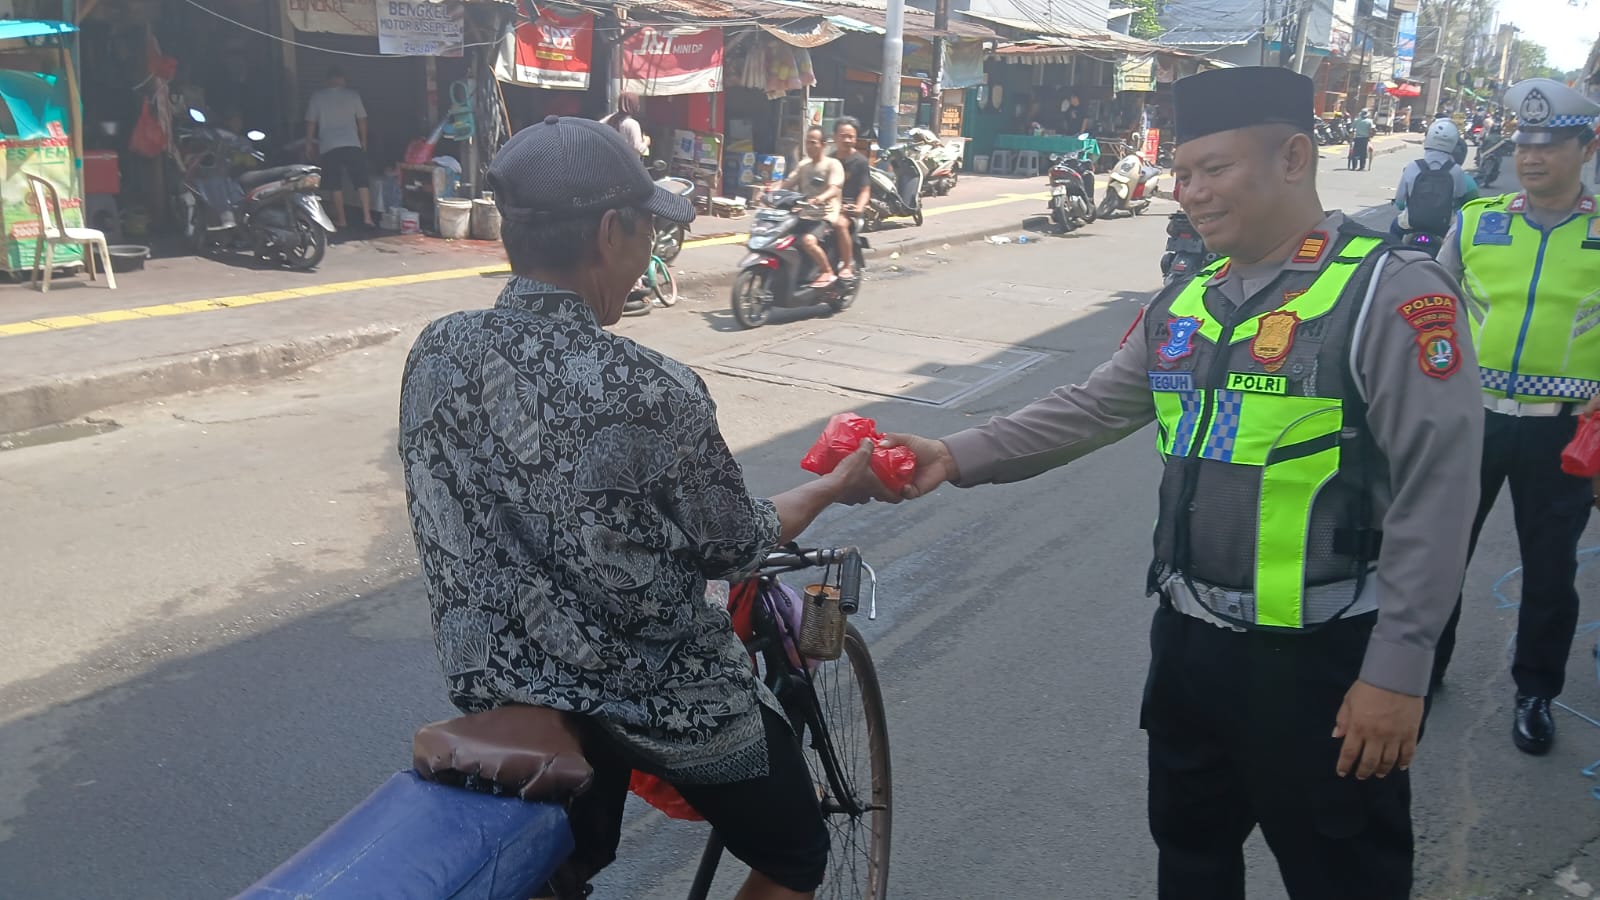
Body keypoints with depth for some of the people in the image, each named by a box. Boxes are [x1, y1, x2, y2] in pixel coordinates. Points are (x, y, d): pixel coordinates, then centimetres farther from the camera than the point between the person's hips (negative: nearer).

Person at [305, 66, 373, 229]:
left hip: (329, 147, 0)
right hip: (352, 145, 0)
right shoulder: (352, 94, 3)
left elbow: (311, 123, 4)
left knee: (336, 185, 6)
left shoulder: (317, 97, 2)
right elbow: (362, 120, 6)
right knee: (361, 181, 2)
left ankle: (340, 220, 7)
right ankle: (367, 217, -8)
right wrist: (363, 142, 16)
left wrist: (309, 145, 13)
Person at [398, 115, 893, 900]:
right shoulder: (652, 393, -27)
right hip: (659, 702, -5)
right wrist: (837, 486, 6)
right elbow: (737, 550, -11)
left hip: (497, 692, 6)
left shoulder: (433, 356, -10)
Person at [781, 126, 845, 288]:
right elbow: (788, 184, 12)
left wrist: (820, 198, -40)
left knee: (807, 240, -34)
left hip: (825, 215, -7)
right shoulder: (803, 165, 19)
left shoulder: (832, 164, -3)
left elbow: (835, 189, -19)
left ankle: (828, 272, -15)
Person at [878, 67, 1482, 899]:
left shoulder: (1393, 293, -16)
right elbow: (1090, 409, 7)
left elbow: (1434, 494, -19)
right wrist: (958, 456, -6)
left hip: (1319, 659, -6)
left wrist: (1398, 671, -19)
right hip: (1189, 639, 7)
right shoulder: (1186, 302, 6)